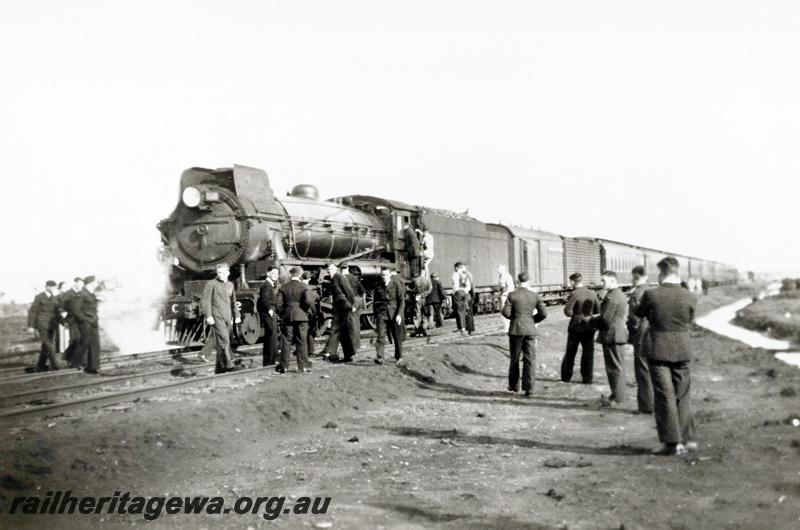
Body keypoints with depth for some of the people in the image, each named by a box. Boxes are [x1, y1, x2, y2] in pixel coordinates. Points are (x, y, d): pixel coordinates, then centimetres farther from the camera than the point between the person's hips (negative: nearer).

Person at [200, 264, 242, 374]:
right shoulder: (211, 284, 1)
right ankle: (227, 364, -23)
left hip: (227, 317, 6)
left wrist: (237, 315, 19)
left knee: (225, 341, 6)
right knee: (223, 340, -18)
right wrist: (208, 316, -13)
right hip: (217, 317, -6)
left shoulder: (230, 285, 20)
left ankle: (219, 367, 14)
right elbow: (205, 301, -5)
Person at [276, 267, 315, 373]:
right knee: (302, 342, 3)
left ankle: (283, 365, 8)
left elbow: (279, 303, 0)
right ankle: (303, 365, 4)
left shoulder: (283, 287, 3)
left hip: (287, 317, 2)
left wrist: (282, 314, 12)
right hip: (301, 316, -2)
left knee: (286, 341, 7)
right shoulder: (303, 286, -5)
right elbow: (308, 301, -13)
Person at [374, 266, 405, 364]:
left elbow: (402, 301, -2)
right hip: (382, 314, 1)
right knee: (381, 336, -14)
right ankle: (379, 358, -19)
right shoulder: (378, 286, 7)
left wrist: (399, 314, -12)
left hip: (395, 314, -1)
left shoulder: (397, 285, 0)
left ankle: (399, 357, 26)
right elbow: (375, 302, 16)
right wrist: (375, 315, 13)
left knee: (397, 337, 8)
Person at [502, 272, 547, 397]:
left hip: (516, 330, -1)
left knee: (514, 359, 13)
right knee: (530, 359, 3)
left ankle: (514, 386, 23)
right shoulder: (535, 296, -1)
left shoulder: (512, 295, -6)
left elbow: (505, 312, -10)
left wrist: (514, 318, 8)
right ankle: (528, 389, -1)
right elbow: (543, 314, -2)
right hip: (530, 330, 1)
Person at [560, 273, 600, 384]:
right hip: (589, 326, 3)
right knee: (588, 353, 8)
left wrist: (576, 314, 2)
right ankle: (587, 378, 8)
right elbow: (598, 310, 7)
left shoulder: (574, 294, -14)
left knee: (570, 353, 10)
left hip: (575, 326, -3)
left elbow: (567, 311, -18)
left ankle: (566, 376, 19)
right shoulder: (593, 294, 1)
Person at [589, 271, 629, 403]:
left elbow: (605, 319, -23)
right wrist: (596, 319, 13)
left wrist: (591, 320, -6)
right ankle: (618, 395, 23)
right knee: (619, 366, 15)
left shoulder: (611, 297, -19)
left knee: (615, 367, -4)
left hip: (611, 334, -10)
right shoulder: (620, 295, 14)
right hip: (619, 332, 10)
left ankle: (617, 396, 1)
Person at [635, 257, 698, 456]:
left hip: (658, 351, -3)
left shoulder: (651, 295, -12)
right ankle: (688, 439, 20)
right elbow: (690, 320, 10)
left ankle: (672, 442, 4)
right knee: (683, 396, 15)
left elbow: (639, 313, 5)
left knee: (664, 397, 3)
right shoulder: (690, 297, -5)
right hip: (683, 350, 3)